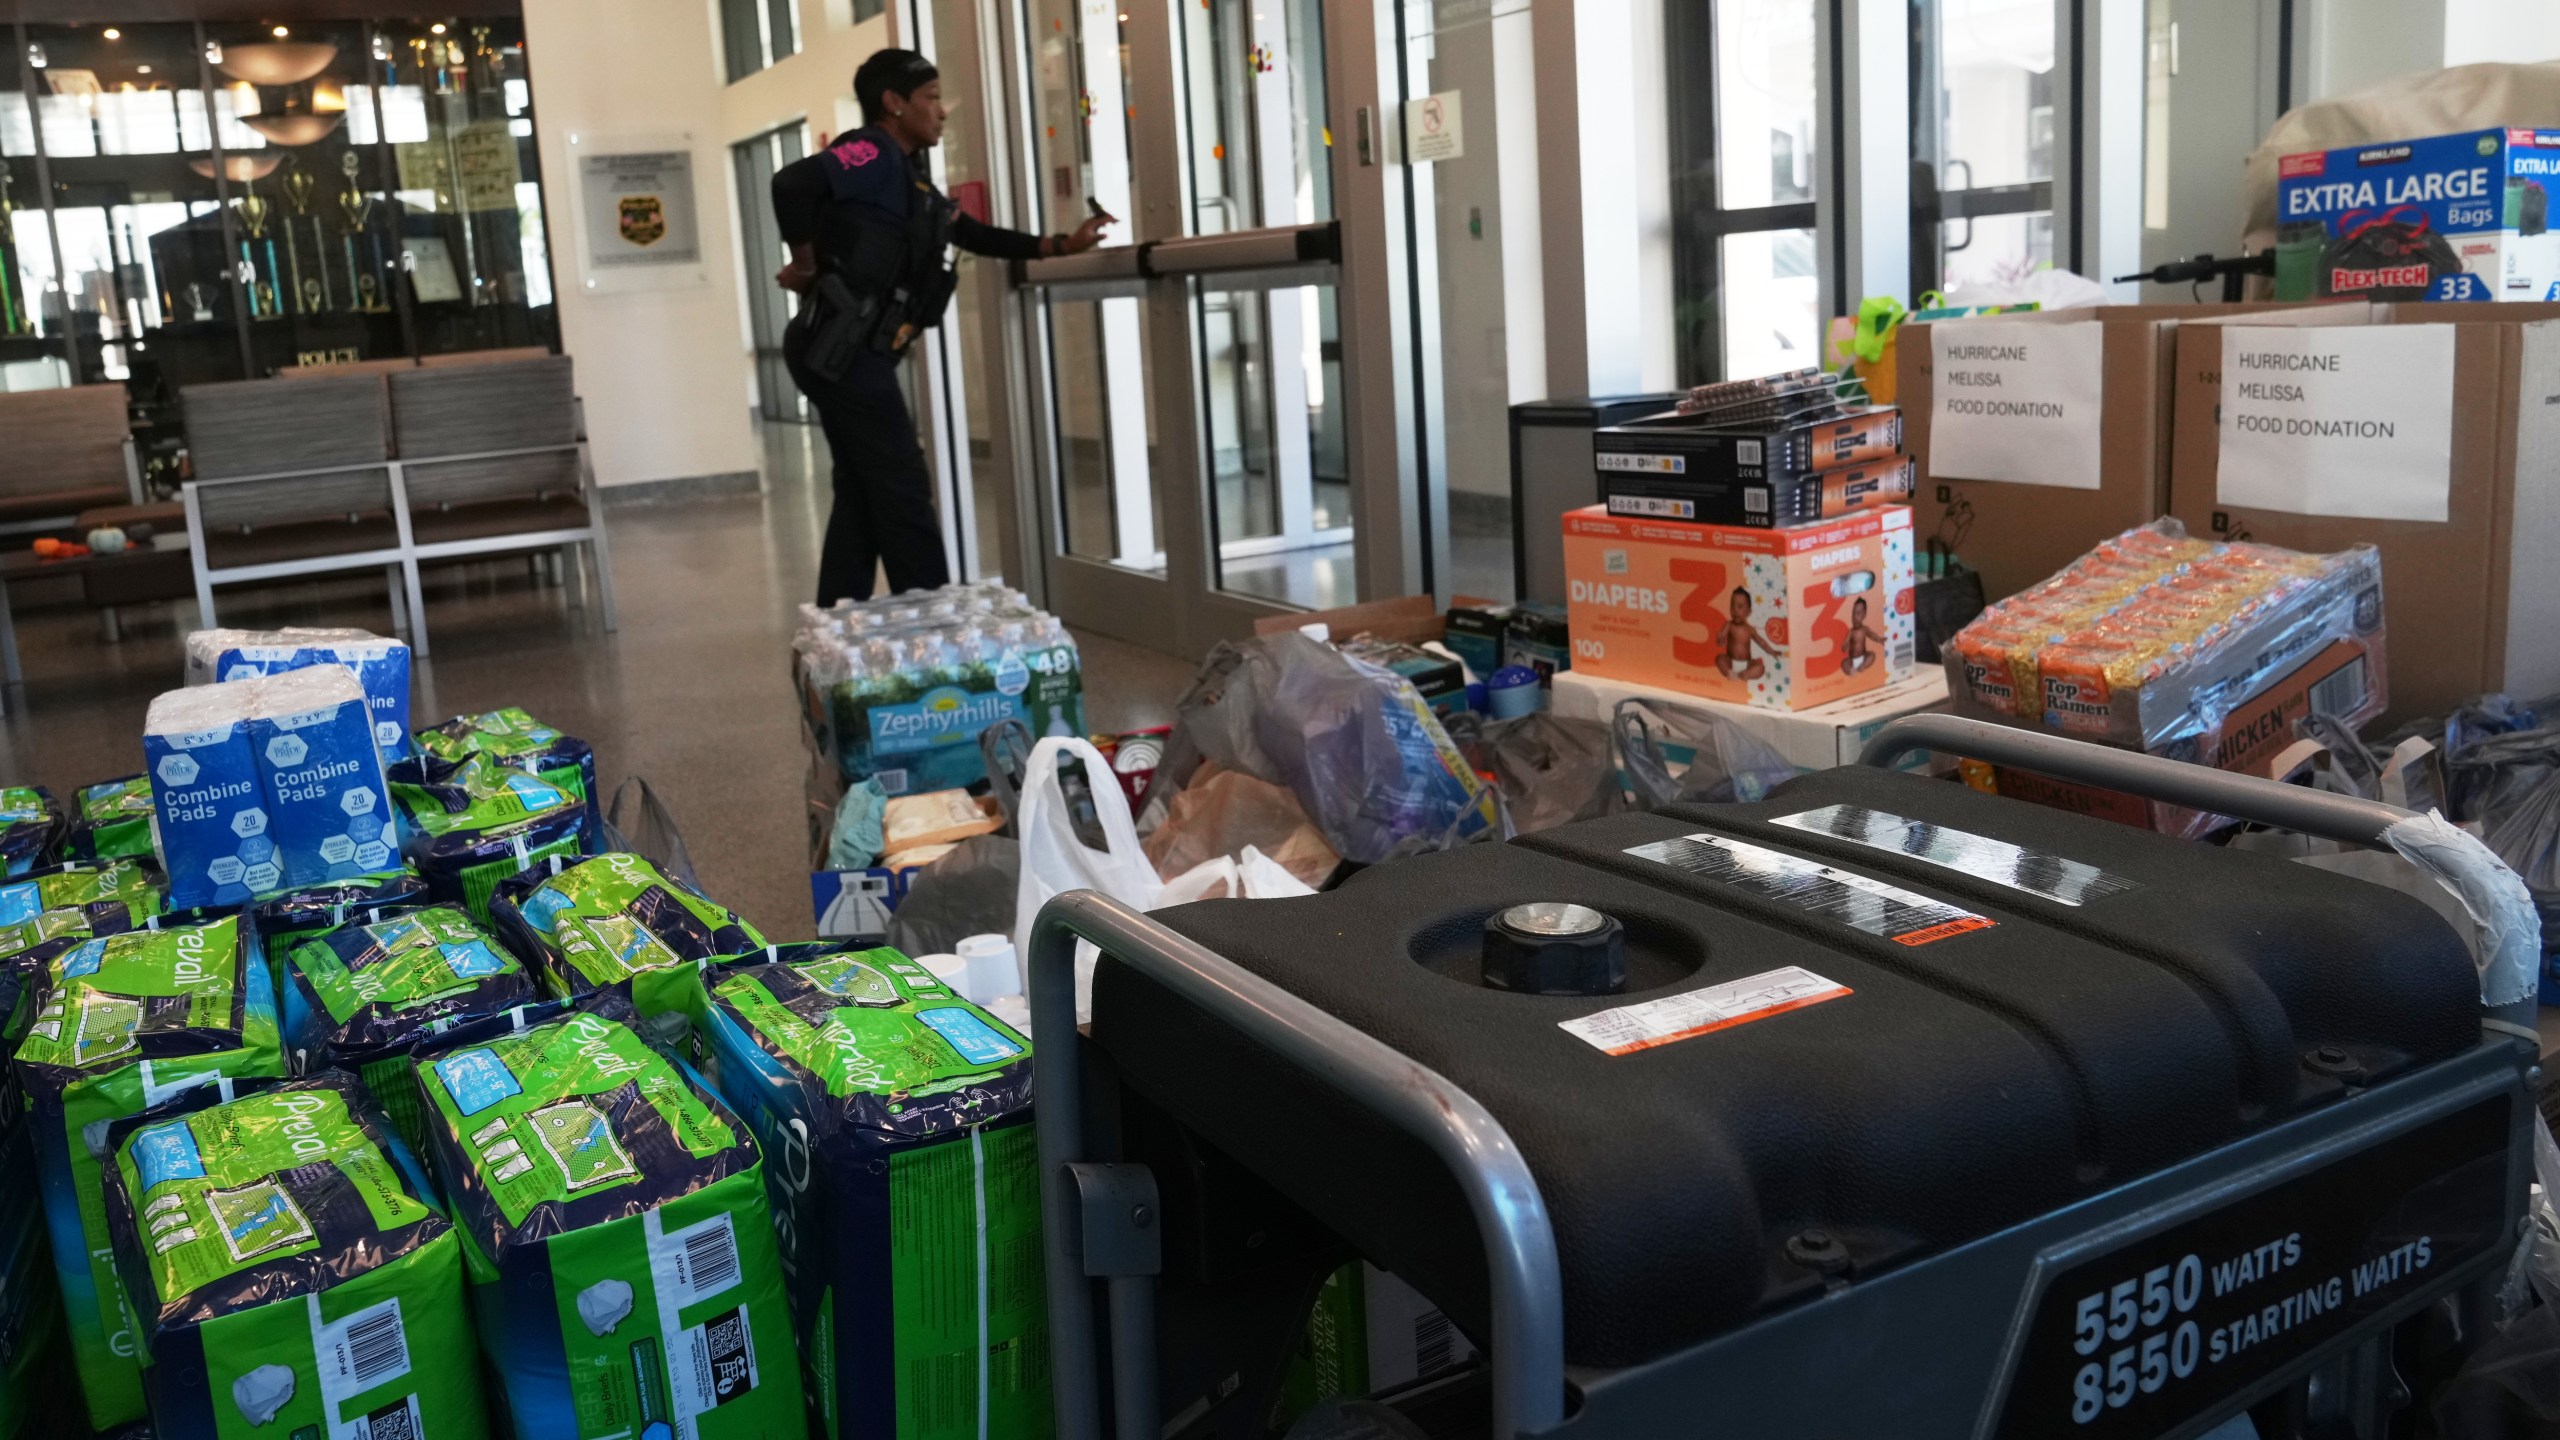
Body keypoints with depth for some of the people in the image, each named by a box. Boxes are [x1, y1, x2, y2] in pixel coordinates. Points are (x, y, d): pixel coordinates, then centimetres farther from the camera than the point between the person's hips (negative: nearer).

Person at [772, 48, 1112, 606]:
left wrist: (1060, 245, 19)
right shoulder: (872, 154, -10)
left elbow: (975, 235, 25)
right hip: (842, 350, -10)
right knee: (901, 489, -5)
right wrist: (807, 265, -15)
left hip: (853, 354, 10)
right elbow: (792, 182, -26)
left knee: (863, 496, 11)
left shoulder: (909, 174, 20)